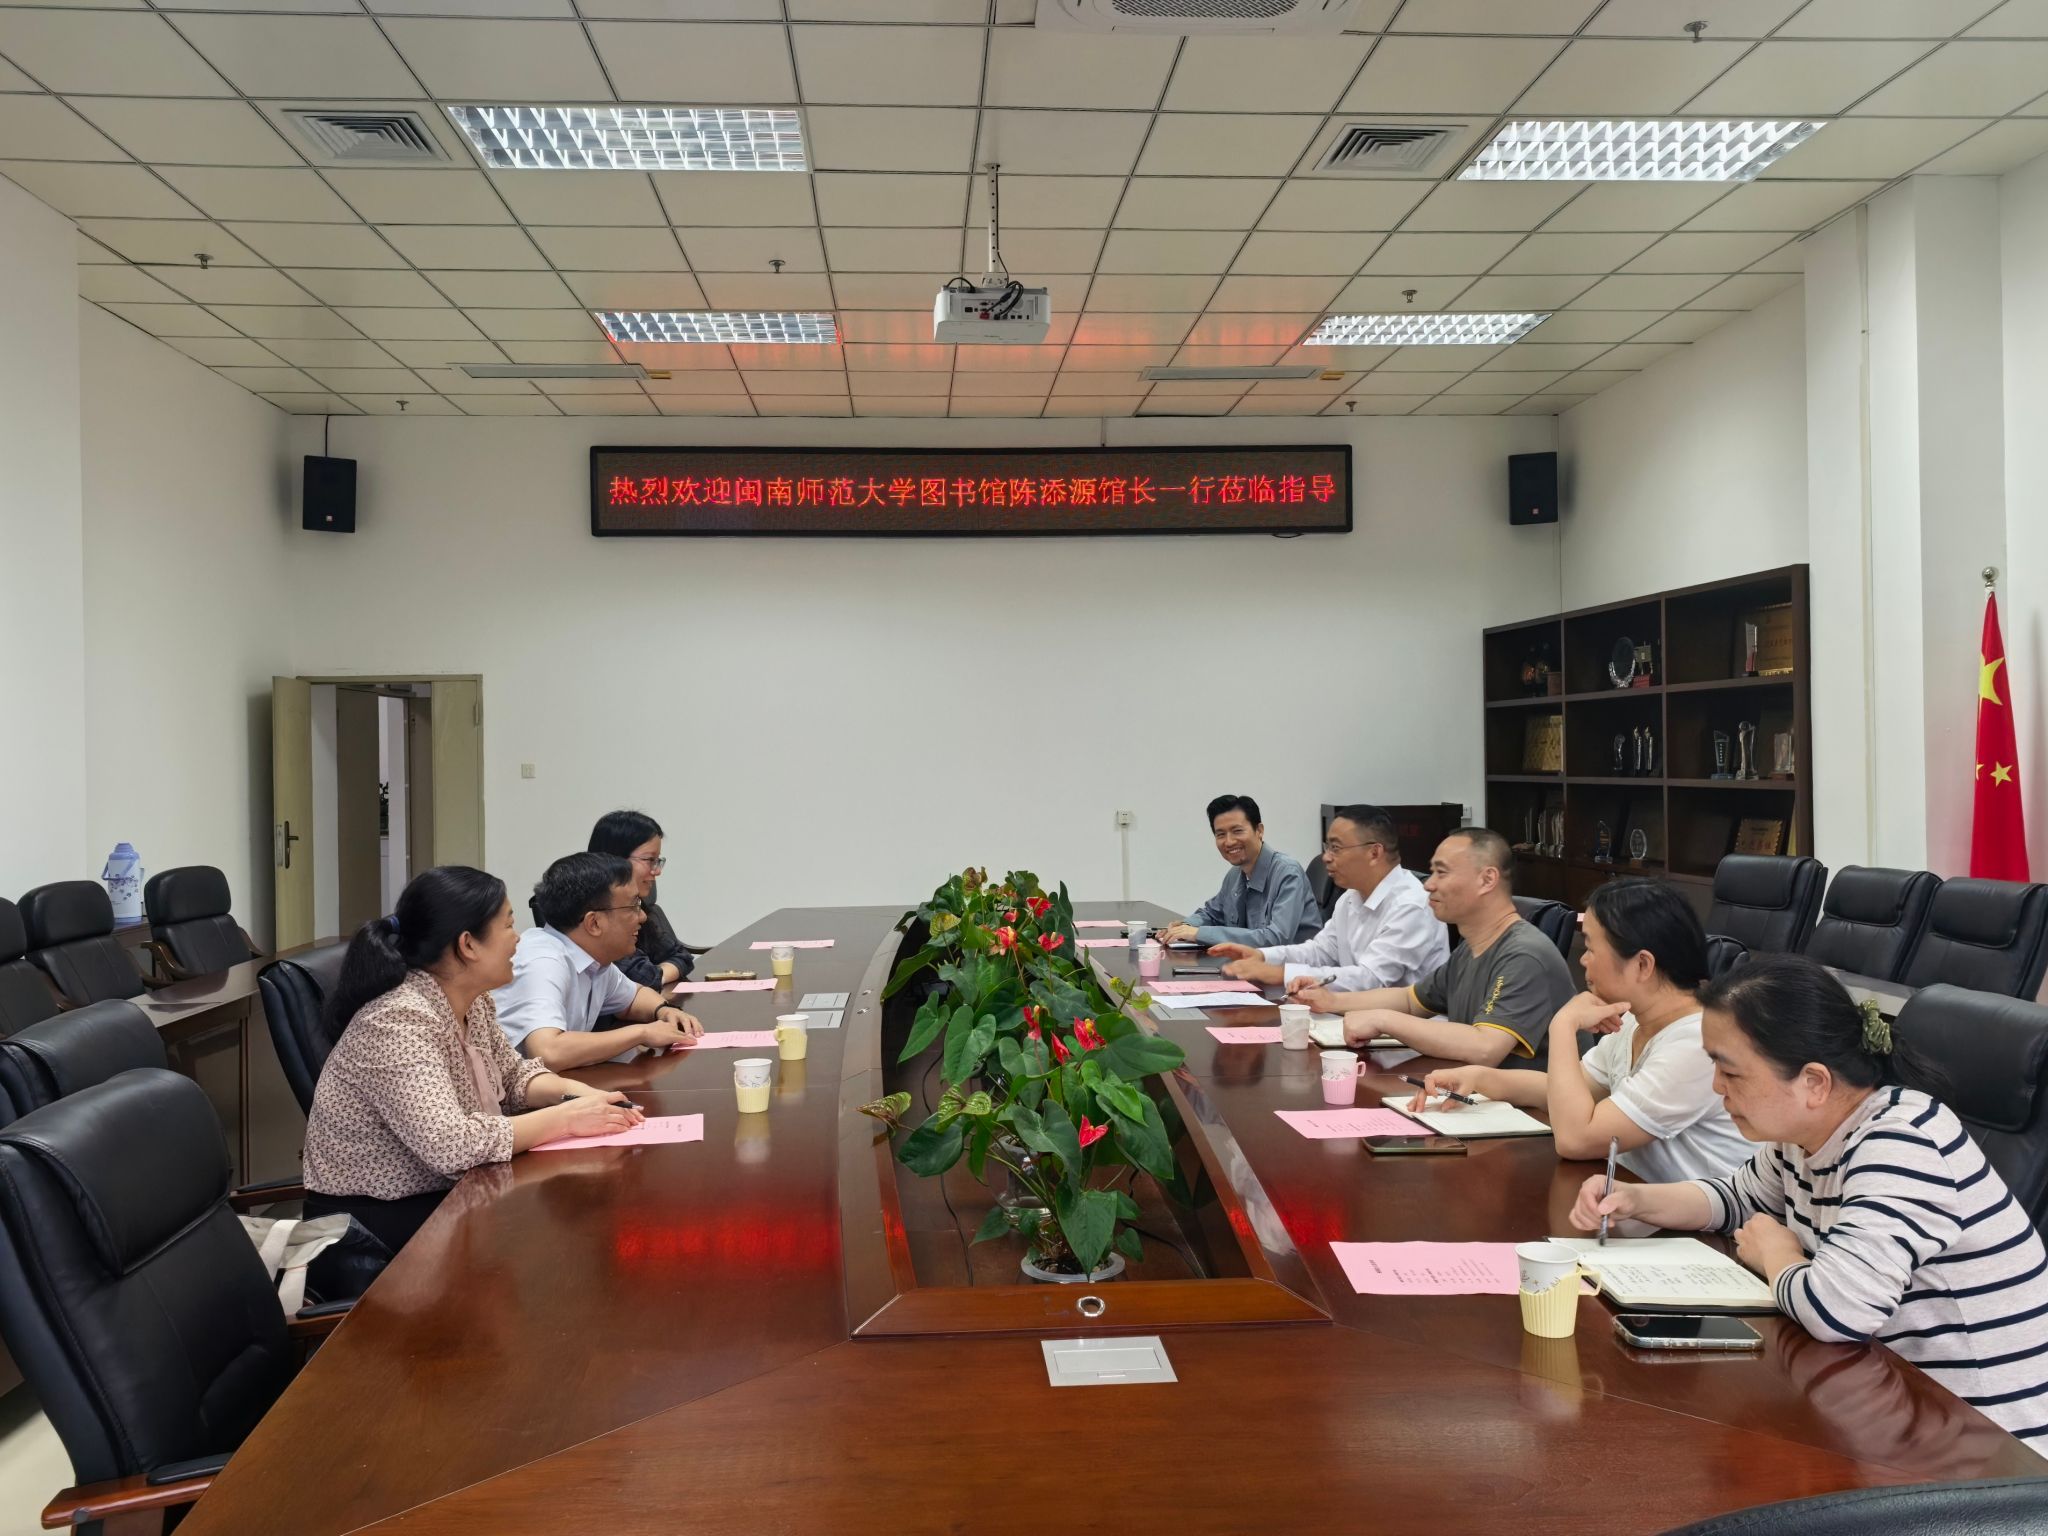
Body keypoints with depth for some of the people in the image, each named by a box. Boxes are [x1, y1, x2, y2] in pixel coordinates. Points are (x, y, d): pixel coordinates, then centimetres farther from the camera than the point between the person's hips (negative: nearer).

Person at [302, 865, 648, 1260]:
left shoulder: (472, 1003, 0)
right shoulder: (399, 1022, -27)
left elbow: (511, 1075, 14)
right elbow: (450, 1145, -35)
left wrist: (574, 1092, -7)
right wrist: (566, 1117, -26)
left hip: (443, 1194, 8)